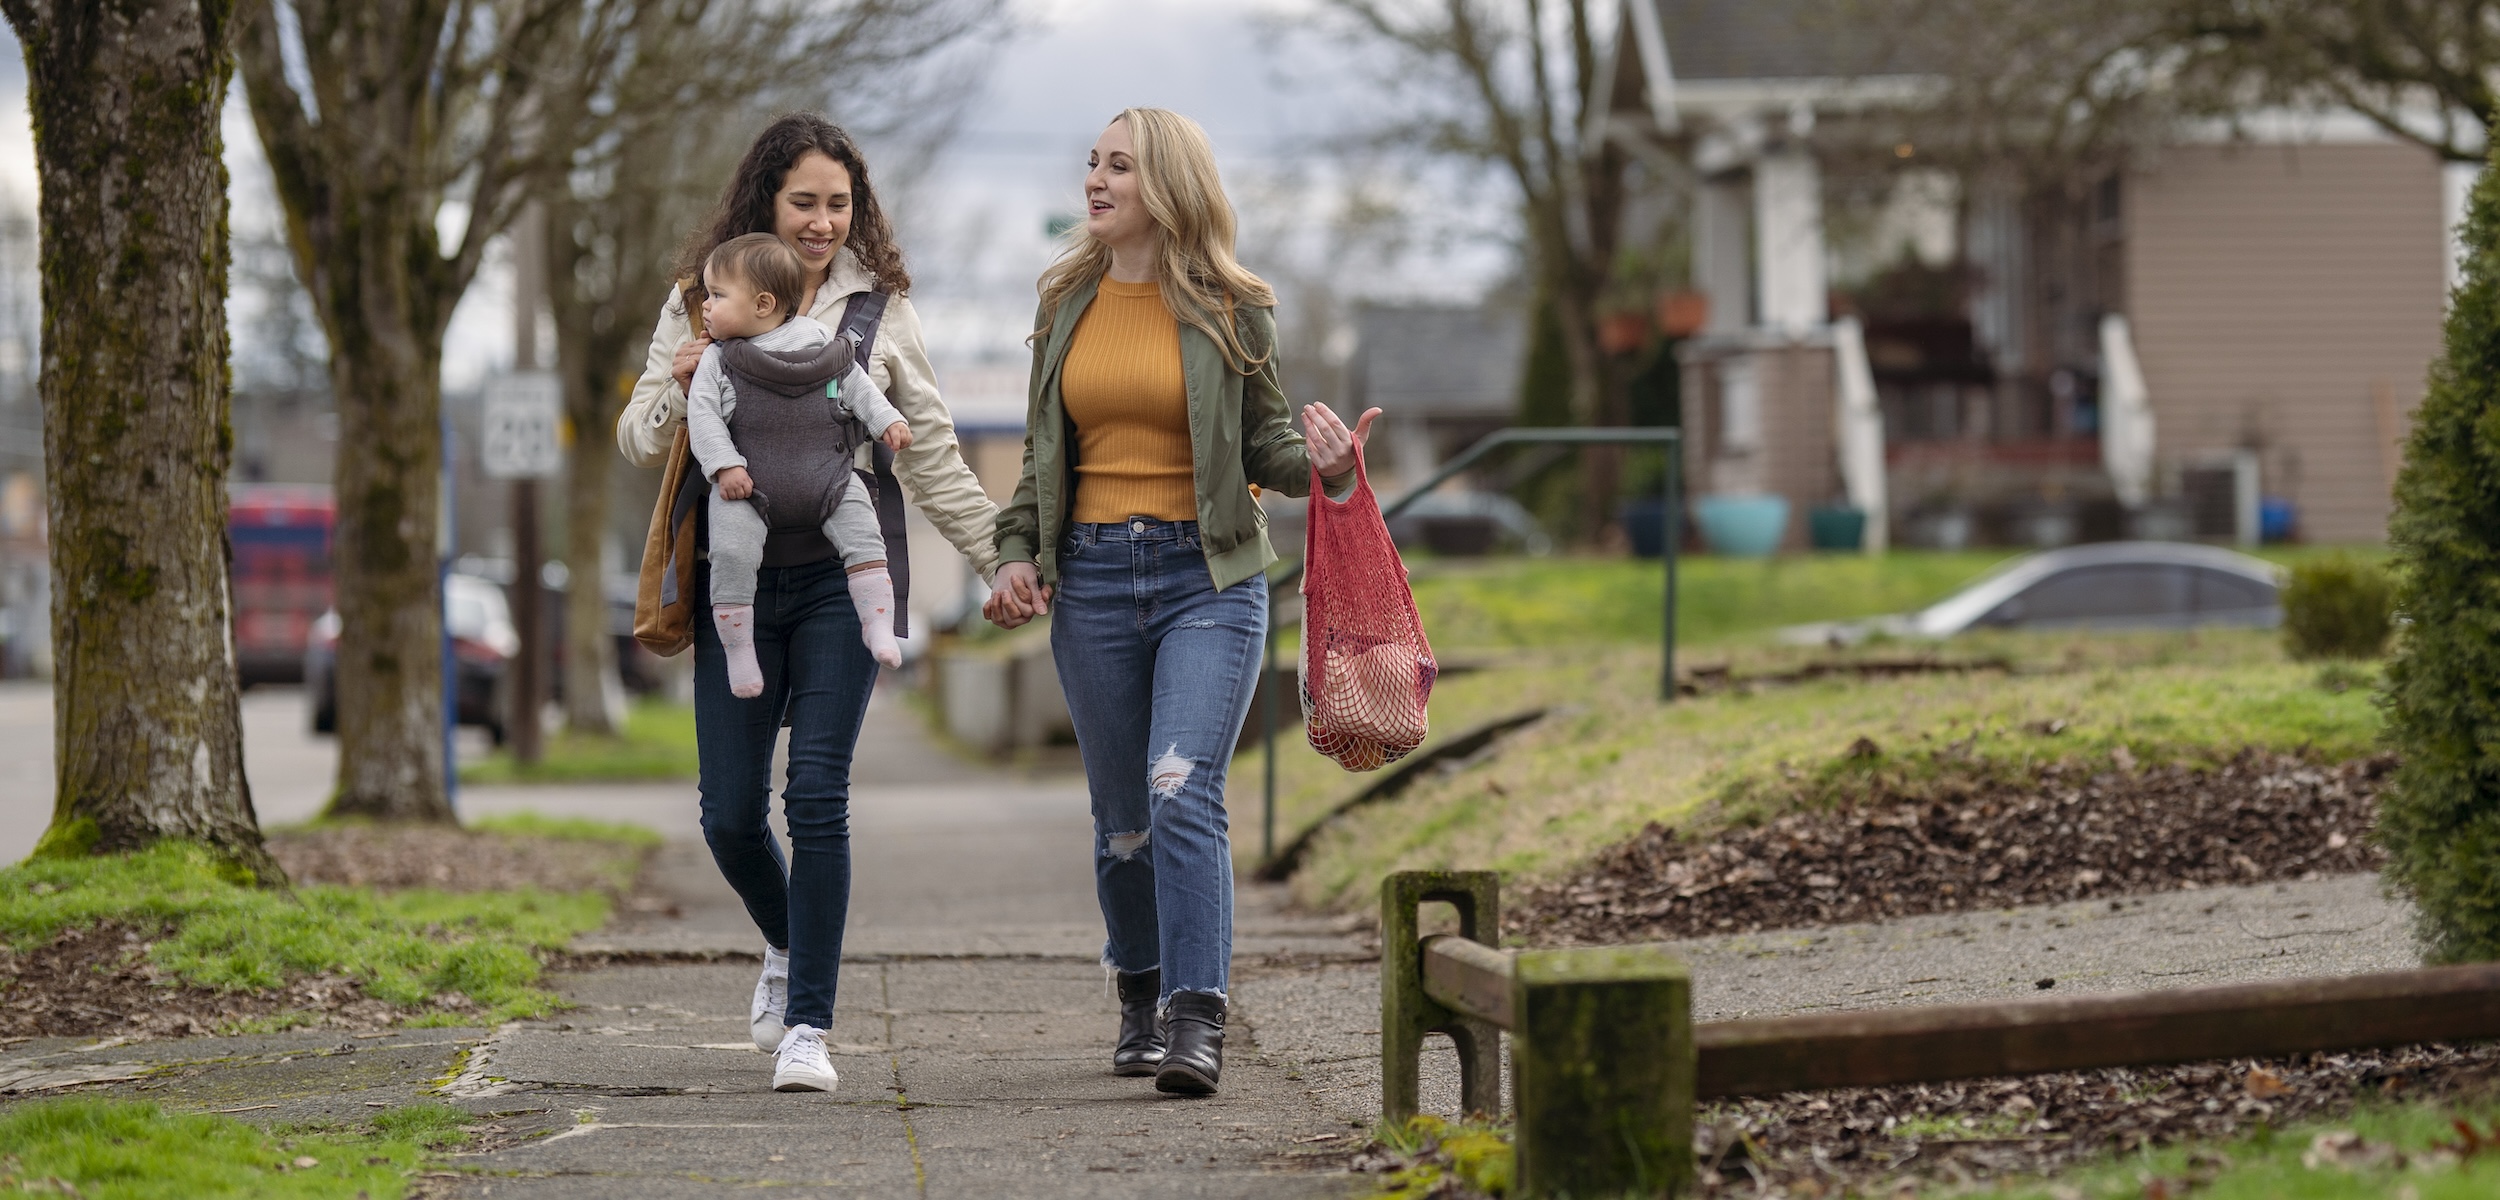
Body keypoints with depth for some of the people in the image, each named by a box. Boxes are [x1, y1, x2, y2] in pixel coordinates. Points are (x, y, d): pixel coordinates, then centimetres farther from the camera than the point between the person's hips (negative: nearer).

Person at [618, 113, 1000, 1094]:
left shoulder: (878, 307, 9)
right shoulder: (701, 299, 8)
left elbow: (931, 453, 15)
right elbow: (638, 442, 9)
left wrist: (1000, 557, 11)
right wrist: (678, 387, -13)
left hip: (841, 578, -1)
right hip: (737, 580, 1)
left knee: (818, 796, -10)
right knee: (731, 812, 2)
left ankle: (808, 1027, -6)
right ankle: (786, 946, 33)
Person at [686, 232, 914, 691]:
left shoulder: (820, 342, 7)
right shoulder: (718, 360, 5)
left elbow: (858, 385, 15)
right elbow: (702, 414, -1)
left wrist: (888, 420, 3)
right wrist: (724, 465, -13)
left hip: (828, 477, 1)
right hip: (746, 482, -1)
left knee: (862, 535, -15)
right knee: (731, 553, -19)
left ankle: (879, 626, -7)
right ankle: (737, 648, -8)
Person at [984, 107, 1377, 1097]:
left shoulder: (1228, 308, 0)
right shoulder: (1067, 304, 10)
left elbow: (1264, 442, 5)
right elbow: (1041, 449, 18)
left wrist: (1321, 464, -16)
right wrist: (1017, 552, 5)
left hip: (1207, 577, -4)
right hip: (1092, 577, 4)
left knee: (1183, 789, -19)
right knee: (1122, 816, 8)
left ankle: (1196, 1021, -20)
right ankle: (1142, 999, 29)